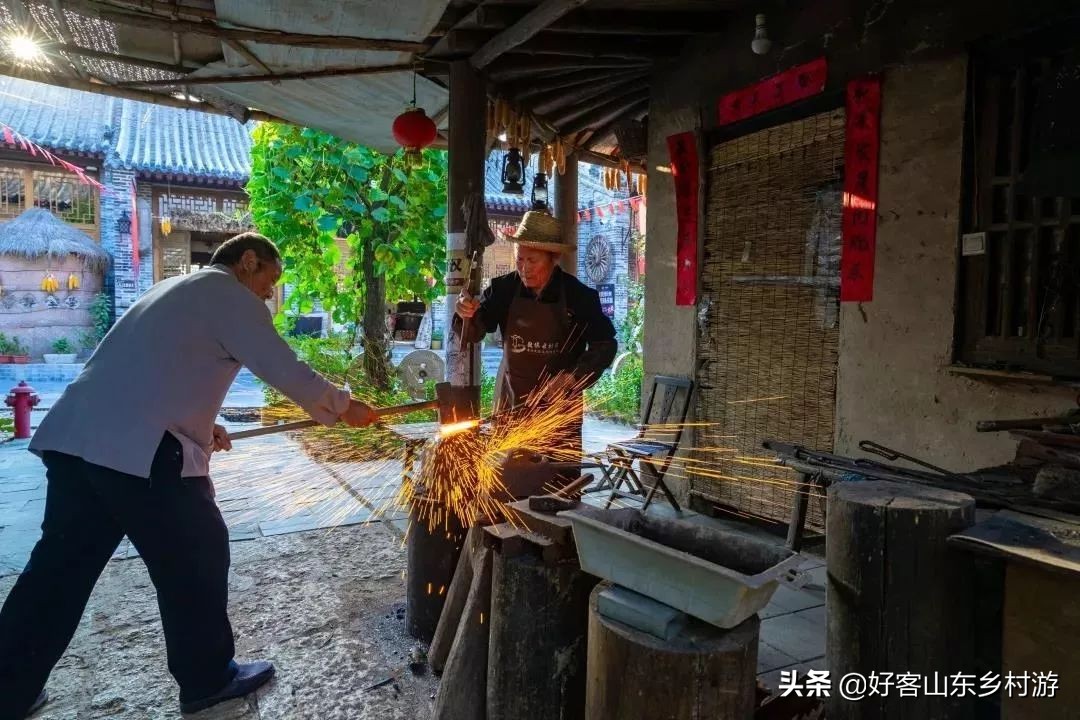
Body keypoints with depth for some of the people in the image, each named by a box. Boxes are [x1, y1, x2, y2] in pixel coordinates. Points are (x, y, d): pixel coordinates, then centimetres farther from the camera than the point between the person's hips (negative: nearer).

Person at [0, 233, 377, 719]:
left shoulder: (176, 289, 25)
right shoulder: (230, 296, -3)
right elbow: (286, 371, -8)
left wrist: (199, 423, 28)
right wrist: (344, 408, 5)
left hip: (74, 437, 9)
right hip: (138, 449, -9)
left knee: (62, 564, 18)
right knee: (196, 557, 6)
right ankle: (208, 680, 21)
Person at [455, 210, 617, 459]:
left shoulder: (580, 296, -10)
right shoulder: (504, 288, -6)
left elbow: (605, 345, -3)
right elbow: (473, 334, -5)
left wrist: (574, 377, -17)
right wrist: (467, 315, -27)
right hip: (510, 401, 1)